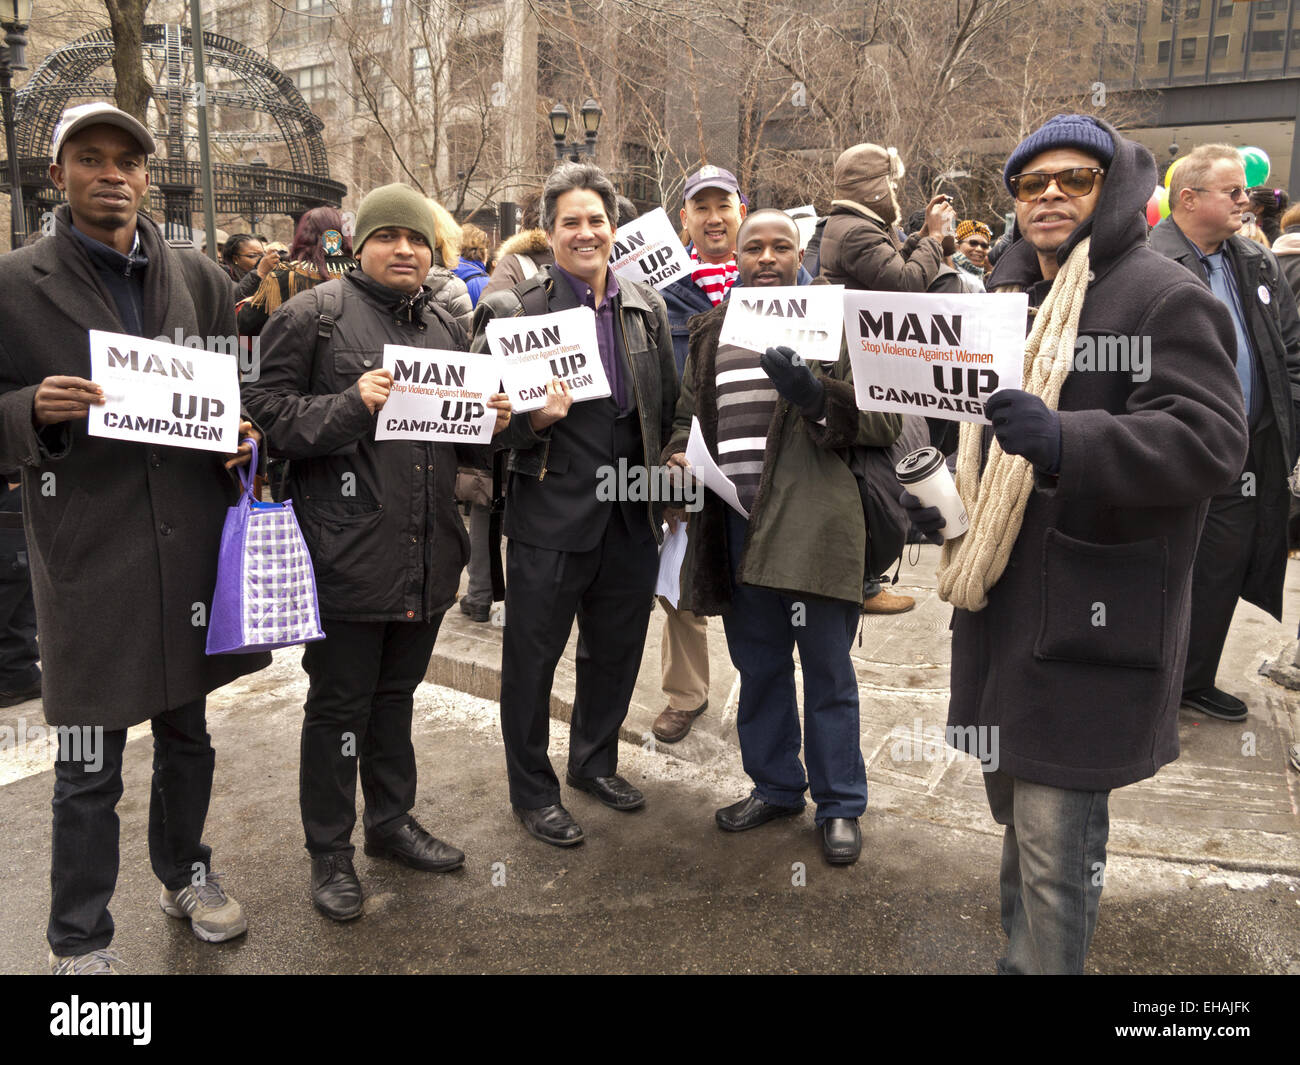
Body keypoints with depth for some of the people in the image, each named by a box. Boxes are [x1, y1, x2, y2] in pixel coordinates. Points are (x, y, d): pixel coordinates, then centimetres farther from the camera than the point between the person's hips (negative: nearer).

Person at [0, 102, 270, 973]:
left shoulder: (202, 280, 8)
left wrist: (245, 433, -4)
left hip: (190, 549, 4)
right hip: (88, 559, -3)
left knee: (187, 733, 20)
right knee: (90, 770, 5)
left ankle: (186, 874, 42)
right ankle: (80, 941, 26)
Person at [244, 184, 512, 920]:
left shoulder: (447, 327, 15)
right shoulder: (313, 315, -4)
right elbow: (270, 413, -11)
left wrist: (490, 421, 3)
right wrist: (352, 404, -23)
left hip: (428, 553, 6)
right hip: (348, 551, -6)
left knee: (397, 693, 21)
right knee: (340, 705, 6)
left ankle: (392, 819, 39)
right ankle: (330, 851, 25)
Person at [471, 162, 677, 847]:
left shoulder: (647, 307, 9)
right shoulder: (514, 309, -7)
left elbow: (669, 407, 16)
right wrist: (533, 419, -24)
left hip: (632, 513, 5)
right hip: (551, 513, -5)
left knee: (616, 649, 18)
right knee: (531, 657, 7)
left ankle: (596, 763, 41)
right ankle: (532, 791, 27)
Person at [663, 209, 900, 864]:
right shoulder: (711, 333, 15)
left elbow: (886, 420, -5)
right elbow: (688, 414, 23)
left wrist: (815, 393, -21)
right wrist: (678, 455, 1)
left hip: (815, 523, -4)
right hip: (738, 525, 5)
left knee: (827, 671, 5)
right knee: (758, 665, 16)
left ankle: (840, 805, 21)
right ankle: (774, 787, 33)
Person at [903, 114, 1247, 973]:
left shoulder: (1164, 298, -8)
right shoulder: (1014, 297, 17)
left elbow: (1210, 441, -21)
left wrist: (1061, 442, -35)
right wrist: (939, 498, 11)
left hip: (1088, 621, -8)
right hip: (1005, 605, 8)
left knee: (1055, 836, -3)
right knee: (1019, 811, 20)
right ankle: (1024, 952, 39)